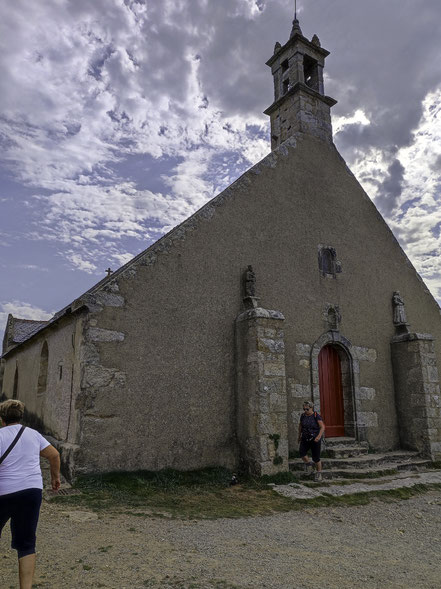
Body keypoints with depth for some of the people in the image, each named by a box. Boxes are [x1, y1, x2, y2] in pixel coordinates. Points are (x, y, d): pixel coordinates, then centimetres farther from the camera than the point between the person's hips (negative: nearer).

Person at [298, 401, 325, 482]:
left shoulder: (316, 416, -13)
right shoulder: (303, 415, 0)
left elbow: (322, 427, -16)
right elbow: (300, 425, 17)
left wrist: (319, 436, -31)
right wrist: (299, 435, 23)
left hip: (315, 439, -4)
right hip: (305, 439, 4)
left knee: (316, 458, 0)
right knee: (301, 452, -17)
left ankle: (319, 473, 24)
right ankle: (309, 464, 10)